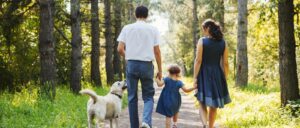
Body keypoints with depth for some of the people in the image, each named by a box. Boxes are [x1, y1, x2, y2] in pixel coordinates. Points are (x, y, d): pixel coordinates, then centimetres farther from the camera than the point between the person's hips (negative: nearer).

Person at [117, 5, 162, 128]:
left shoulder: (127, 28, 3)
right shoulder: (153, 29, 2)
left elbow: (120, 49, -1)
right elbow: (157, 51, 1)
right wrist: (160, 70, 8)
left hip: (131, 64, 1)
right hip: (147, 65, 0)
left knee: (132, 97, 9)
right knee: (148, 96, 9)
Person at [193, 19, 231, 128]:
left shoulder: (202, 41, -7)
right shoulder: (223, 43, 2)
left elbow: (198, 60, -11)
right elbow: (225, 63, 3)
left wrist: (195, 77, -7)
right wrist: (224, 78, 11)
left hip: (204, 74, -3)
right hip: (217, 75, 3)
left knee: (202, 103, 5)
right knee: (213, 105, 14)